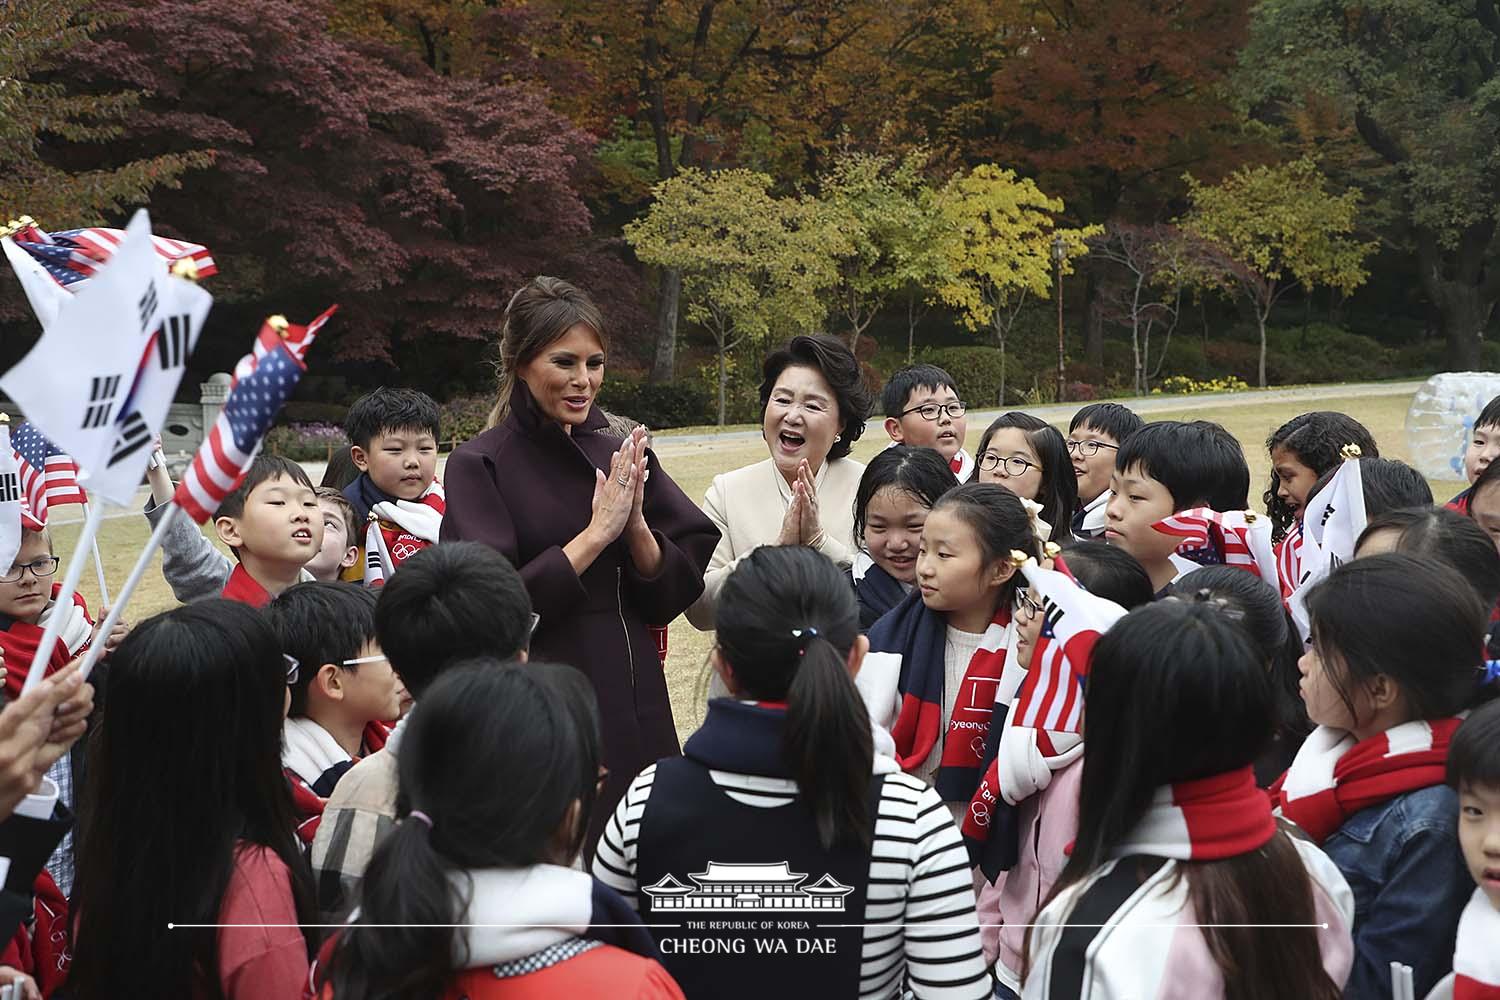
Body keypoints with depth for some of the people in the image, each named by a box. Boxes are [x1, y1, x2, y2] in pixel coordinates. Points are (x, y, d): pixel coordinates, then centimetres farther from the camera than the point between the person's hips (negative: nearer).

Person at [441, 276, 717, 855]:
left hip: (634, 708, 4)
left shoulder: (620, 457, 8)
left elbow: (671, 599, 6)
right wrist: (598, 531, -15)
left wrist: (636, 524, -11)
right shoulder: (480, 465, -5)